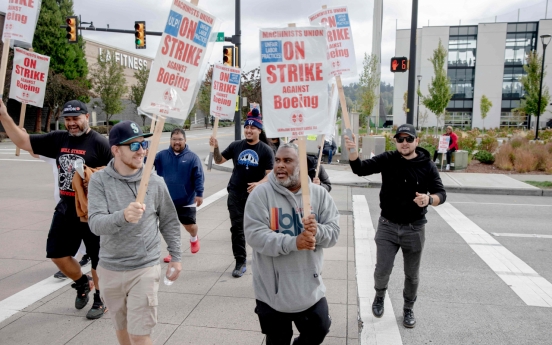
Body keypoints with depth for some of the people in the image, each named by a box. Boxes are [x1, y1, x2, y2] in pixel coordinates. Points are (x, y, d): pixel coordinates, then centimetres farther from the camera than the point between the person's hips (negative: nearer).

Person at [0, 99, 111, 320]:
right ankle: (82, 283, 40)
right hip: (65, 208, 6)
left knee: (98, 258, 6)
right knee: (57, 253, 14)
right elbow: (23, 142, 7)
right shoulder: (58, 139, 5)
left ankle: (101, 301, 24)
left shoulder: (99, 143, -12)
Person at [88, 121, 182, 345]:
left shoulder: (155, 182, -8)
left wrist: (175, 257, 4)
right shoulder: (99, 181, -9)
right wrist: (122, 216, -40)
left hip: (145, 269, -2)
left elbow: (169, 222, 3)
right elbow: (96, 224, -21)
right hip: (110, 269, 2)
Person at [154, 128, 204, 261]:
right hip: (167, 200, 2)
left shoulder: (192, 157, -6)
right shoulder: (162, 155, 1)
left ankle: (194, 238, 44)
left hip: (187, 200, -2)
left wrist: (199, 194, -14)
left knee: (190, 225, 9)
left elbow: (199, 177, -8)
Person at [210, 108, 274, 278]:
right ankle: (240, 262, 13)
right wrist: (216, 148, -9)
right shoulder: (236, 146, 1)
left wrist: (259, 183, -30)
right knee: (237, 228, 4)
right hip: (235, 194, 2)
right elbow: (219, 160, 10)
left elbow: (270, 174, -11)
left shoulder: (265, 150, -8)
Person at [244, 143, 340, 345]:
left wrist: (317, 231, -28)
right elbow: (254, 235, -20)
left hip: (310, 286, 3)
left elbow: (334, 232, -5)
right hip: (272, 289, -2)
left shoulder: (319, 194, -2)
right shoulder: (261, 194, -12)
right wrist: (293, 242, -31)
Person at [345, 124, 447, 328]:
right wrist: (353, 152, -34)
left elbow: (441, 193, -7)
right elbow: (360, 169, -14)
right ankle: (379, 296, 35)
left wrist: (429, 199, -30)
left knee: (412, 274, 14)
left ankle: (408, 309, 38)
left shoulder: (427, 166, -6)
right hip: (388, 226, 0)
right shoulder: (387, 159, -6)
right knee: (382, 270, 2)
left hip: (414, 228, 1)